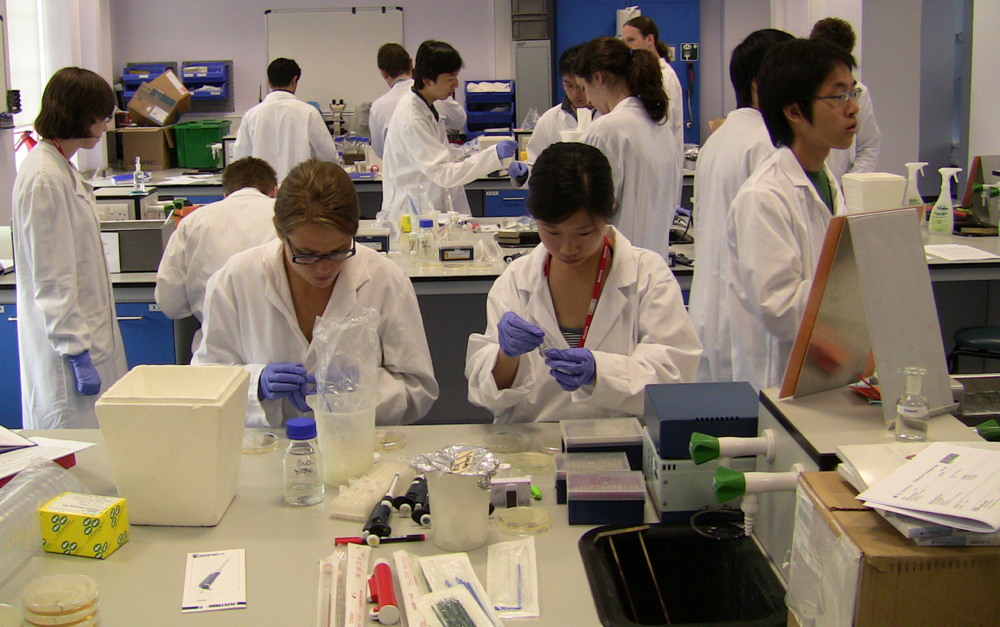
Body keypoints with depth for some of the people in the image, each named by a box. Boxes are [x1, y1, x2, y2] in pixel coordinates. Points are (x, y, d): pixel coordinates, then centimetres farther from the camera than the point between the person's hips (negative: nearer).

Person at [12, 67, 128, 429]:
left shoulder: (63, 168, 13)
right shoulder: (43, 178, -18)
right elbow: (50, 277, -20)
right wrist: (76, 352, -20)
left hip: (85, 335, 10)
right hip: (67, 340, -10)